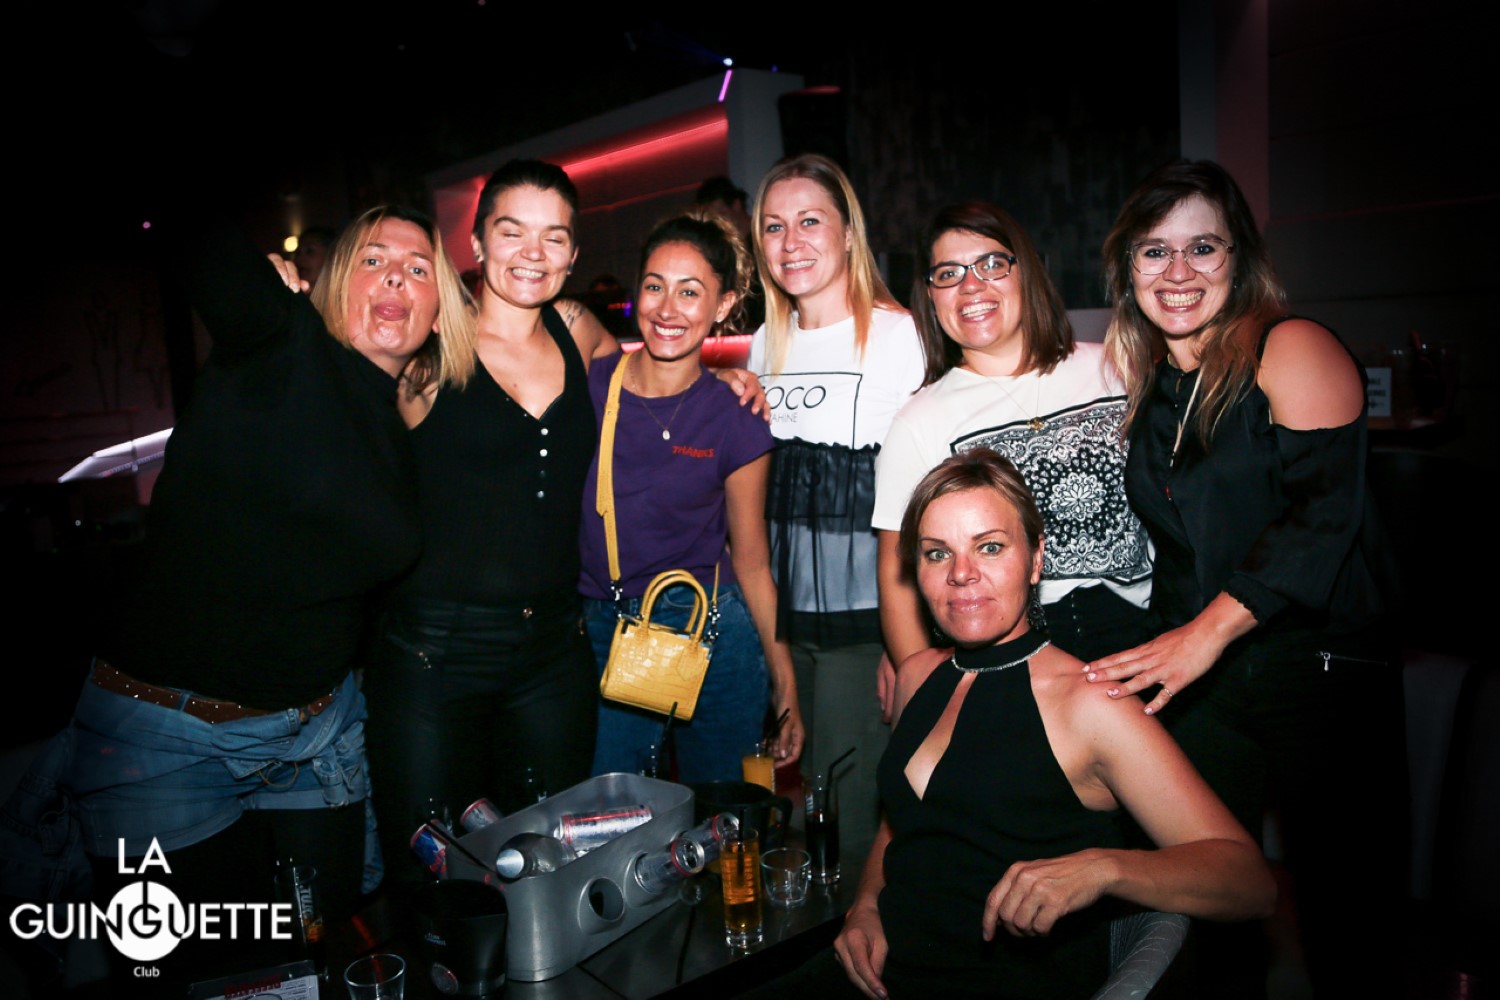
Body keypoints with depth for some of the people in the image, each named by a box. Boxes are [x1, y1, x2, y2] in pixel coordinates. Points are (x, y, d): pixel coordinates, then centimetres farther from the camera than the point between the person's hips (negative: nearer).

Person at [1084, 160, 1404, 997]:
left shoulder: (1292, 349, -6)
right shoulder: (1145, 380, 12)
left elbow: (1326, 510, -17)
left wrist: (1207, 630, -22)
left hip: (1320, 669, -5)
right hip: (1196, 682, 5)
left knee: (1339, 915, 4)